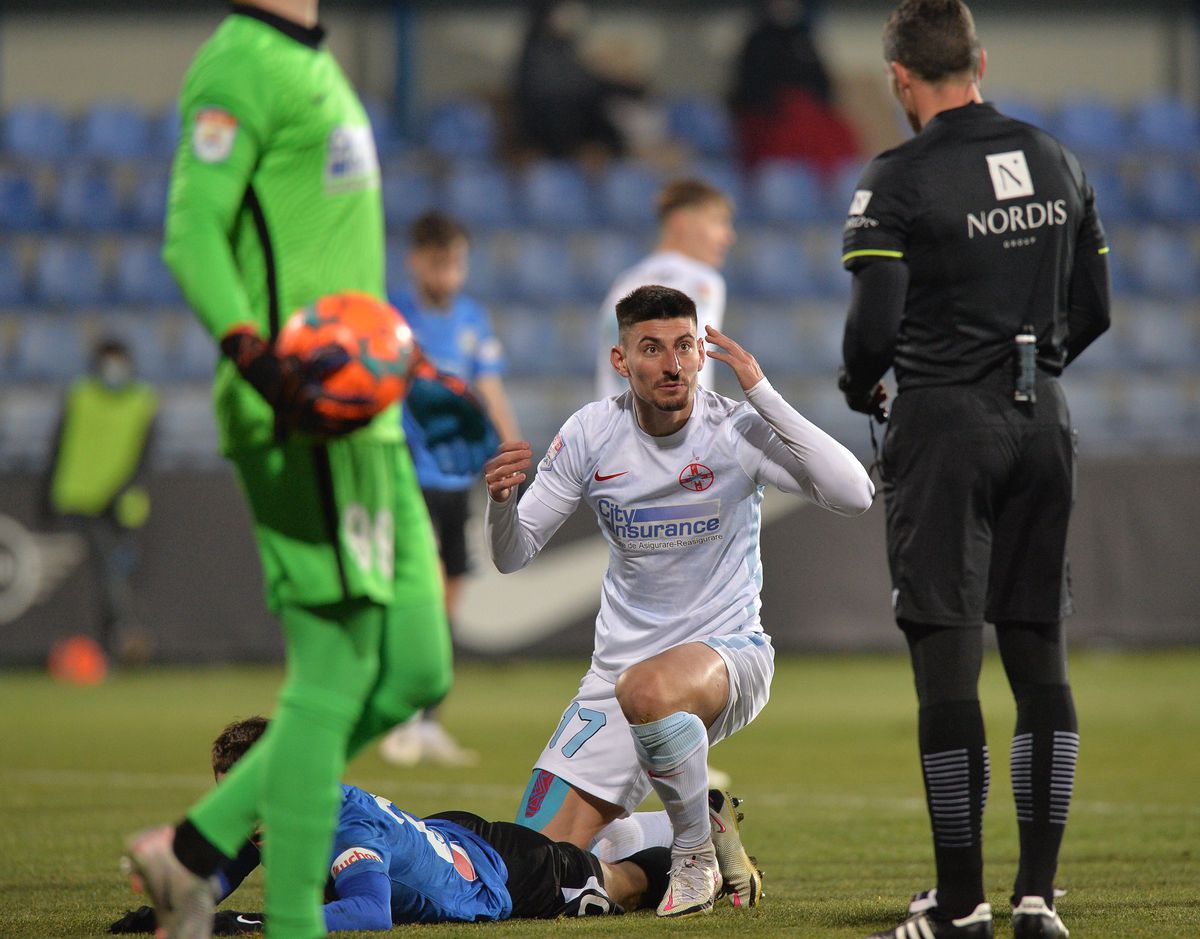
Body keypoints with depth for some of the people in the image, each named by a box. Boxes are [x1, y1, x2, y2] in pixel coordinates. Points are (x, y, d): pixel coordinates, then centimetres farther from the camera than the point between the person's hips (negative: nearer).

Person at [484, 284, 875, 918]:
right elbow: (512, 557, 4)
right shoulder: (591, 434, -2)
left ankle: (699, 854, -14)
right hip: (621, 665, 4)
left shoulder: (737, 430, -11)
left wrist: (761, 394, -26)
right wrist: (500, 501, -20)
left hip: (728, 654, -4)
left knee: (647, 690, -41)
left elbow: (854, 496, -25)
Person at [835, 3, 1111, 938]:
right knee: (1039, 654, 8)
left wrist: (861, 386, 5)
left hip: (945, 417, -5)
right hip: (1041, 422, 5)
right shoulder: (1057, 162, 9)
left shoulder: (900, 179, -10)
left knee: (947, 659, -3)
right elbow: (1093, 309, 12)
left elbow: (876, 318, -15)